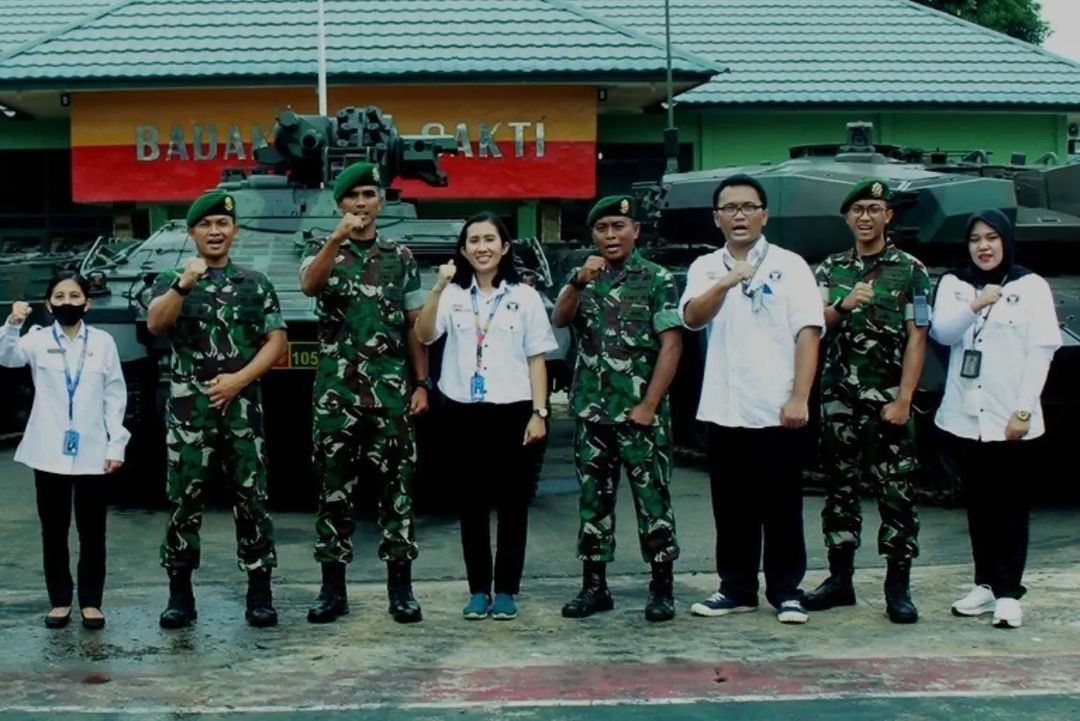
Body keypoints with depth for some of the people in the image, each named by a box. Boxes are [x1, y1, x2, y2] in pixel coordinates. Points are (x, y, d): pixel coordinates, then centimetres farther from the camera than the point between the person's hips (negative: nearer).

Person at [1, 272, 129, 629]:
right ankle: (60, 600, 17)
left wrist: (117, 444, -1)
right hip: (49, 453, 0)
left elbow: (115, 395, 4)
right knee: (53, 531, 8)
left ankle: (91, 601, 14)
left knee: (92, 532, 5)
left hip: (92, 452, 0)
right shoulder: (38, 340, 1)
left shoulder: (103, 342, 3)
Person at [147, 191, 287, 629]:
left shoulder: (255, 284, 11)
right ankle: (180, 593, 7)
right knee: (184, 501, 0)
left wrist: (239, 380, -8)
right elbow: (155, 325, -11)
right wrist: (184, 285, -28)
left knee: (252, 499, 1)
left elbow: (276, 341, 5)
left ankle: (259, 592, 7)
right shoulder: (172, 281, 7)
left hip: (243, 408, 1)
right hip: (189, 409, -1)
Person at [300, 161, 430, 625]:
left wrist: (422, 383, 3)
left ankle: (401, 589, 7)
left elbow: (415, 325, 10)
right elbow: (309, 286, -17)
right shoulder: (323, 252, 6)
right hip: (336, 390, -1)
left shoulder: (401, 257, 10)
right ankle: (333, 589, 10)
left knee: (396, 487, 1)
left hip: (390, 390, 1)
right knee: (333, 488, 3)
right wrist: (338, 238, -29)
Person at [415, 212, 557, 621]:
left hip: (512, 410, -1)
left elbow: (536, 359, 3)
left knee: (511, 503, 3)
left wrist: (539, 413, -4)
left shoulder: (524, 297, 4)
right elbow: (424, 336, -10)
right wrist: (437, 288, -21)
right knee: (472, 503, 6)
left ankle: (506, 590, 11)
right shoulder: (453, 296, 5)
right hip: (464, 411, 1)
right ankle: (478, 590, 14)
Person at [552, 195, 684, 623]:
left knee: (653, 499, 0)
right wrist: (579, 282, -21)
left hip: (640, 413, -4)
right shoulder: (584, 278, 12)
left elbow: (671, 345, -7)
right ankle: (594, 587, 15)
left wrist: (649, 405, -13)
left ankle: (662, 589, 6)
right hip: (591, 412, 4)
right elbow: (559, 320, -4)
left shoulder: (658, 280, -1)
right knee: (593, 500, 8)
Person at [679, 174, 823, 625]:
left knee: (781, 507, 3)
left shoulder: (789, 265, 1)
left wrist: (799, 398, -13)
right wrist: (726, 282, -25)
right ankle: (737, 589, 19)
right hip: (723, 411, 3)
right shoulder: (705, 268, 10)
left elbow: (808, 334, -5)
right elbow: (692, 318, -8)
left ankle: (785, 591, 11)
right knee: (732, 508, 9)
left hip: (777, 411, -3)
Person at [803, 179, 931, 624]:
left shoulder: (910, 271, 0)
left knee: (896, 491, -3)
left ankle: (898, 587, 3)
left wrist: (903, 400, -11)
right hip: (839, 398, 4)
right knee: (840, 487, 8)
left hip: (887, 399, -3)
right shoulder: (830, 270, 11)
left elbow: (917, 338, -4)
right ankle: (840, 578, 16)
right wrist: (844, 306, -17)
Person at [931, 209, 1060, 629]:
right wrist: (975, 306, -22)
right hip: (964, 416, 3)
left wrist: (1024, 410, -11)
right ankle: (985, 584, 17)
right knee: (978, 504, 9)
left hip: (1010, 419, -3)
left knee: (1010, 504, -1)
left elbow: (1041, 352, -4)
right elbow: (941, 333, -5)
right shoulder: (953, 284, 10)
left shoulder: (1031, 287, 1)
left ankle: (1009, 593, -2)